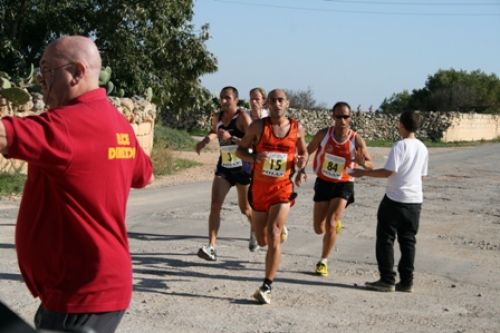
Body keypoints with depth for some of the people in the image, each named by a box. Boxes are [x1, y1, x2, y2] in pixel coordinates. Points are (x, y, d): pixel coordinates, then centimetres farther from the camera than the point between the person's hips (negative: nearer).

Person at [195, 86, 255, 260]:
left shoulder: (243, 117, -16)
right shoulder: (217, 117, 2)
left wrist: (231, 137, -33)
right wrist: (206, 139, 4)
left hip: (243, 168, -4)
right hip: (223, 168, 4)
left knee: (245, 208, 12)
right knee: (215, 205, -12)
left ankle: (254, 231, 45)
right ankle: (211, 246, -14)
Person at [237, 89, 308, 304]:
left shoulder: (297, 129, 1)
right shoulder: (258, 126, -3)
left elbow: (303, 152, 17)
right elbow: (240, 150, 3)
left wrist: (302, 161, -6)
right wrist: (254, 157, -18)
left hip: (283, 188, -1)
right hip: (259, 187, 1)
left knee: (273, 236, -14)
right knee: (262, 240, 10)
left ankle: (267, 287, -8)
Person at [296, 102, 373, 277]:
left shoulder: (356, 140, -13)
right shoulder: (324, 134, -10)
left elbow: (370, 164, -6)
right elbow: (307, 152, 2)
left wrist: (363, 163, -30)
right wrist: (301, 170, -14)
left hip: (343, 185, -2)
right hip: (323, 183, 2)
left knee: (330, 225, -15)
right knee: (319, 229, 7)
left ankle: (323, 261, 4)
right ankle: (336, 219, 44)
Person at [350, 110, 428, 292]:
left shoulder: (400, 146, -13)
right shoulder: (423, 148, 8)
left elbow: (388, 171, -19)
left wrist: (363, 172, -12)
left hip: (395, 199, -7)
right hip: (415, 200, 7)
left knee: (385, 238, 3)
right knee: (408, 240, 11)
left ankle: (387, 280, 2)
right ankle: (406, 281, 12)